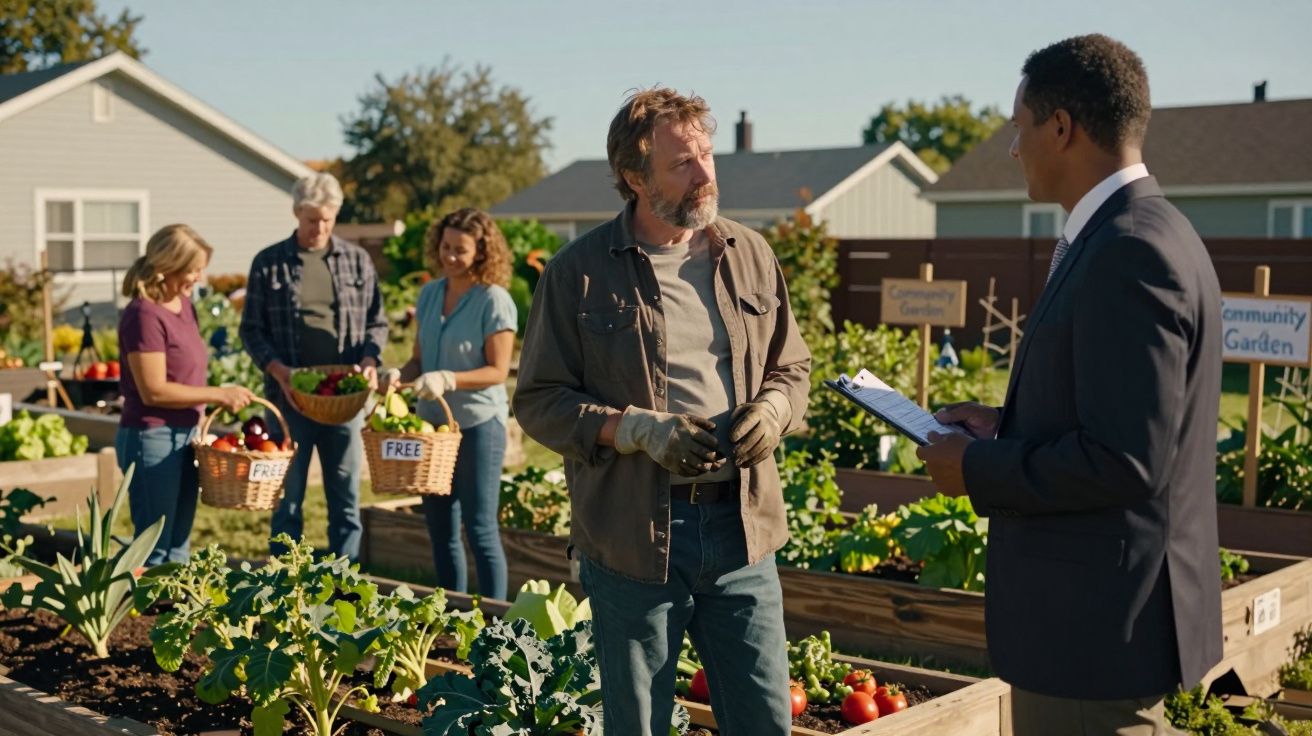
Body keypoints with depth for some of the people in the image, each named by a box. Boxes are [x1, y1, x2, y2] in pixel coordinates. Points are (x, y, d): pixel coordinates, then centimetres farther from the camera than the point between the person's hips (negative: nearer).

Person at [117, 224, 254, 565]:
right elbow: (153, 390, -20)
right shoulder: (145, 315, -17)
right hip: (152, 438, -9)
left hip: (184, 436, 9)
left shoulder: (183, 303, 9)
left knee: (177, 549, 15)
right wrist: (219, 394, -16)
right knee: (154, 550, 0)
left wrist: (219, 401, 6)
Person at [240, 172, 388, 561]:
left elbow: (377, 322, 11)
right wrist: (278, 371, -12)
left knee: (346, 499, 7)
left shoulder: (357, 260, 7)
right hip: (288, 397, -1)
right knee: (287, 499, 6)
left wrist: (369, 359, -8)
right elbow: (251, 329, 3)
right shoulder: (269, 263, 3)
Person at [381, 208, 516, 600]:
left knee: (480, 529, -2)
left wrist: (447, 379, -26)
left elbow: (497, 371, -13)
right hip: (432, 422, 7)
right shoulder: (430, 293, 9)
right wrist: (400, 373, -8)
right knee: (441, 529, 13)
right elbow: (420, 358, 14)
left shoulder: (494, 300, -11)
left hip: (478, 424, -7)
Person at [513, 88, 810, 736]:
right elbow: (538, 400, -3)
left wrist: (772, 409, -6)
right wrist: (638, 428, -17)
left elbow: (792, 368, 17)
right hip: (633, 535, -3)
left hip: (740, 530, 3)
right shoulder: (580, 271, -4)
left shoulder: (750, 256, 8)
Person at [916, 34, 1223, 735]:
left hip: (1097, 623, -10)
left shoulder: (1130, 252, -21)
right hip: (1108, 606, 10)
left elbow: (1124, 460, -26)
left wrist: (978, 467, -14)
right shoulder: (1139, 234, 10)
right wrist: (1006, 427, 8)